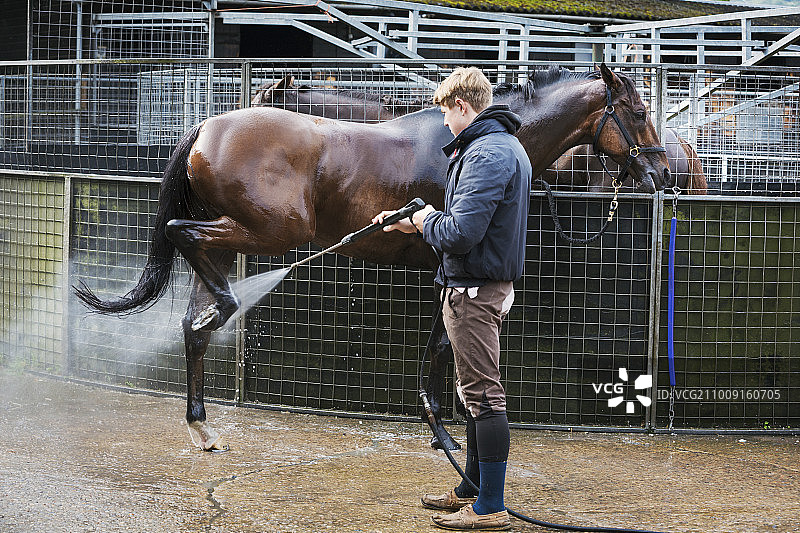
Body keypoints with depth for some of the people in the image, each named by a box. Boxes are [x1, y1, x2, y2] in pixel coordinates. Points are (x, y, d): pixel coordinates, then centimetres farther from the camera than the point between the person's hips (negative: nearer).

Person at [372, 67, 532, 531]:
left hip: (474, 289, -11)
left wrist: (428, 221, -7)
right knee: (479, 393, 18)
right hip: (489, 284, 11)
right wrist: (414, 222, 20)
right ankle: (473, 490, 30)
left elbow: (461, 233, -28)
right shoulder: (506, 145, 15)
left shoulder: (486, 154, -20)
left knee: (483, 394, -7)